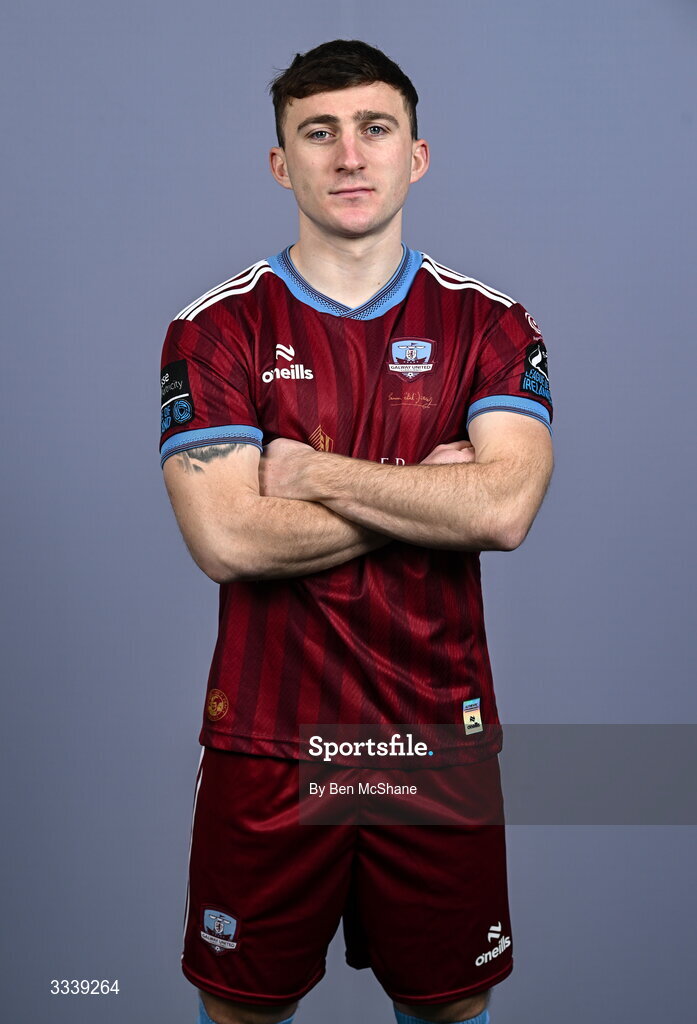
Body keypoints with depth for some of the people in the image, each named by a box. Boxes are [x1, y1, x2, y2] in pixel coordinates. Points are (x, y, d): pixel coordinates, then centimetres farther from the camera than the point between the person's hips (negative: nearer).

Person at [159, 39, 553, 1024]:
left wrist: (313, 473, -14)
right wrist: (432, 491, -11)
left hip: (441, 732, 1)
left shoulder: (491, 326, 1)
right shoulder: (217, 329, -3)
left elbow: (505, 509, -16)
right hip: (266, 741, -1)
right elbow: (228, 540, -16)